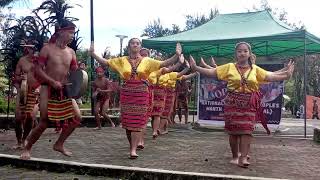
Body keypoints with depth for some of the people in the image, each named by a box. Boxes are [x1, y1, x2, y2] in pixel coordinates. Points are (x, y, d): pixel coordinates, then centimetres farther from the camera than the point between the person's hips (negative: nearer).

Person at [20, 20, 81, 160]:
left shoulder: (71, 52, 7)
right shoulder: (47, 49, -7)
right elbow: (37, 70, -10)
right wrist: (53, 82, -20)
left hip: (64, 90, 5)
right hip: (48, 89, -5)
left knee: (76, 118, -2)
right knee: (45, 122, -8)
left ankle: (59, 144, 14)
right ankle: (27, 148, 14)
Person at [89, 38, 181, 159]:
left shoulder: (147, 61, 4)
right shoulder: (122, 60, 7)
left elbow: (164, 64, -2)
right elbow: (105, 62, 7)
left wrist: (177, 55, -13)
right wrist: (93, 54, -1)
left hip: (141, 94, -1)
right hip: (126, 93, 2)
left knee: (137, 122, -3)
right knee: (127, 122, 6)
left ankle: (133, 150, 1)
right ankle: (132, 146, 24)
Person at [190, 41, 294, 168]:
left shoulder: (255, 69, 7)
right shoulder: (229, 67, 1)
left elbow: (271, 77, 5)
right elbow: (212, 72, -2)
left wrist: (286, 74, -4)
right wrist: (195, 68, -10)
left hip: (249, 104, 1)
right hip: (233, 102, -1)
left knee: (246, 130, -4)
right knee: (233, 130, 4)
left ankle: (243, 158, -1)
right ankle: (235, 156, 19)